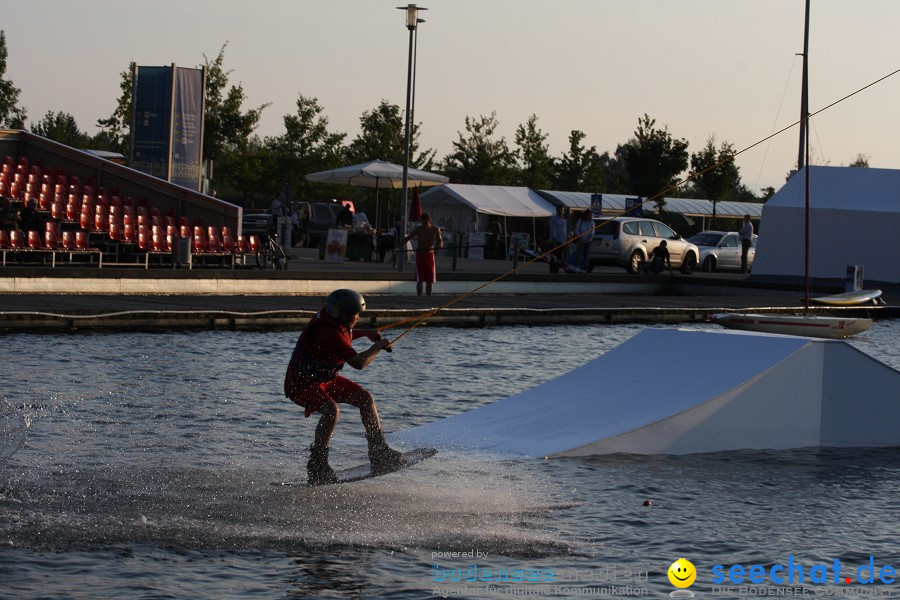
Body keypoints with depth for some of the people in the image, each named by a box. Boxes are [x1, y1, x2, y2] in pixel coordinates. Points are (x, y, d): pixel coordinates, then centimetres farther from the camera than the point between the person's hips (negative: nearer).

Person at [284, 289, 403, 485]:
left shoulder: (328, 317, -3)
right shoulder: (329, 334, -33)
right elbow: (359, 362, -36)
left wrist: (365, 333, 12)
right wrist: (379, 346, -20)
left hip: (325, 378, 10)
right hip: (301, 384, -10)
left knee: (364, 397, 3)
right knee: (331, 410, -34)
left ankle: (379, 451, 8)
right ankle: (317, 465, -24)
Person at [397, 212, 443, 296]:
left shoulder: (435, 230, 1)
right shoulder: (418, 230, -3)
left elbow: (440, 240, 11)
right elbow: (406, 238, 0)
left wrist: (440, 245, -14)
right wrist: (397, 246, -12)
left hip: (430, 255, 2)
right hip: (420, 255, -2)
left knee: (430, 281, 5)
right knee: (420, 280, -8)